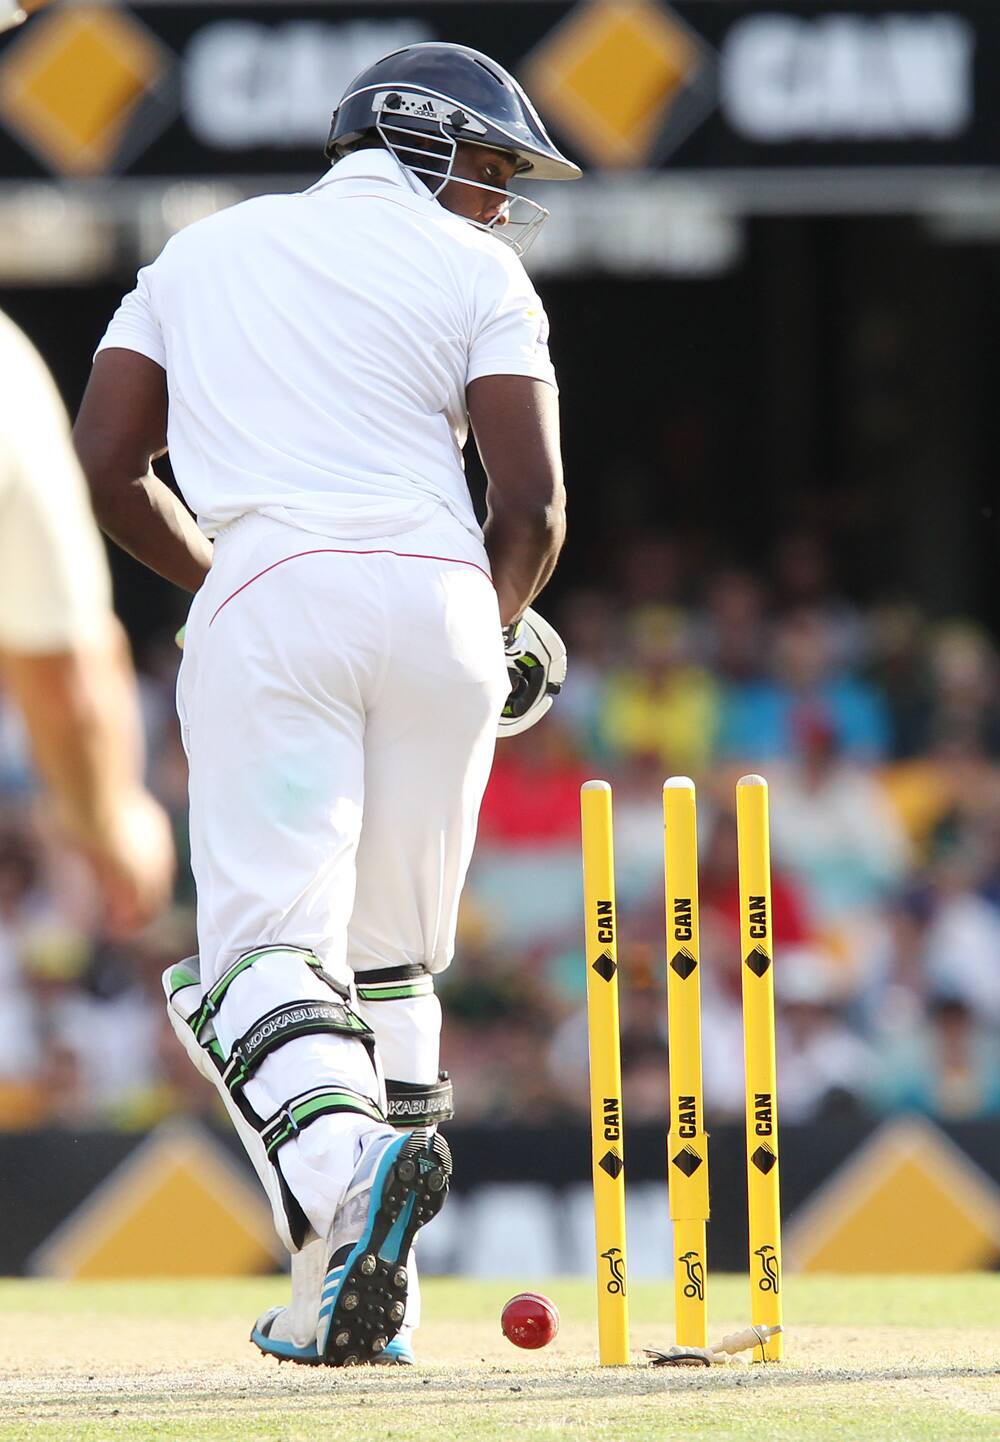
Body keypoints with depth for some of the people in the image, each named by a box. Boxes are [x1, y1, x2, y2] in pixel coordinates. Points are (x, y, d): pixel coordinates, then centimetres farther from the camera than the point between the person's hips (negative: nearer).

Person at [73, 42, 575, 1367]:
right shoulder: (471, 269, 11)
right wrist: (493, 633, 20)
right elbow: (533, 502, 1)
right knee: (392, 956, 12)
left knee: (269, 936, -11)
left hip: (264, 599, 0)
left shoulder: (204, 250, 23)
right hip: (438, 600, 0)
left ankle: (337, 1156, -42)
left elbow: (107, 460, 15)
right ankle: (353, 1302, 7)